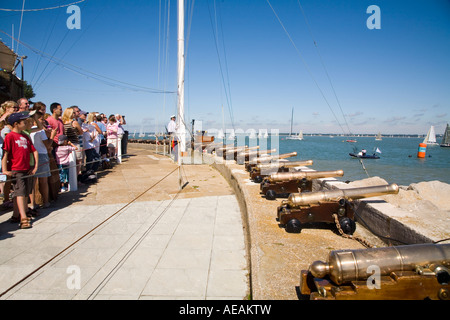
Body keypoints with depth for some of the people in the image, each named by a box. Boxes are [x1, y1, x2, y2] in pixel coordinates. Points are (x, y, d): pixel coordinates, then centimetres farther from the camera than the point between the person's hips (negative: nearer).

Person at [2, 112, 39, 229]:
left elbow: (34, 151, 17)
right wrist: (5, 170, -18)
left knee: (26, 193, 13)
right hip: (15, 170, -7)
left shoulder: (25, 137, 13)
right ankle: (23, 219, -16)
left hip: (27, 169, 7)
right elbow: (5, 153, -12)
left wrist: (35, 166, 10)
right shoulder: (10, 136, -7)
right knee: (20, 192, -12)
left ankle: (23, 214, 25)